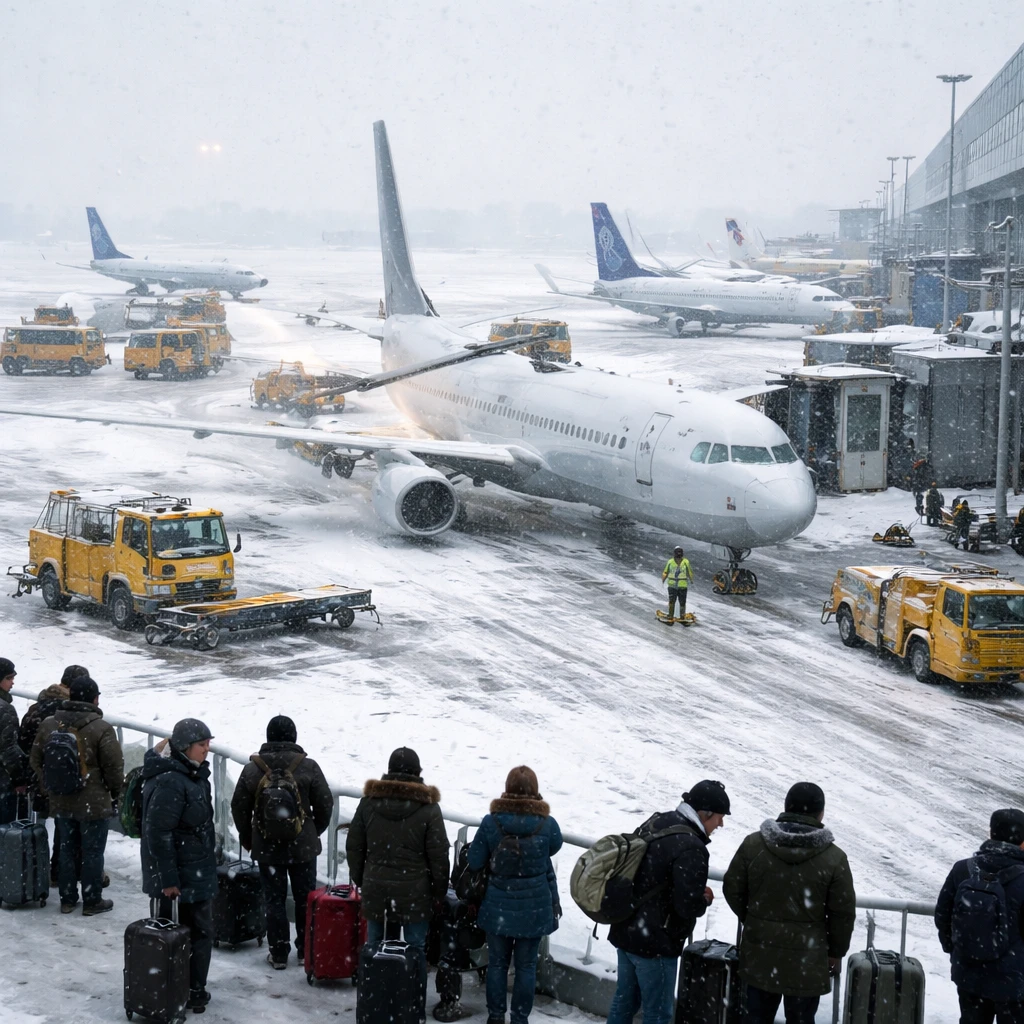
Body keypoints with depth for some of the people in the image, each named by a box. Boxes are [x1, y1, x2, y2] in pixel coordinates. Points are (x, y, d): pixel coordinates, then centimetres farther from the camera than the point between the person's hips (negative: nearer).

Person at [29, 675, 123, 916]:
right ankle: (92, 902, 14)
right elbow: (114, 768, -13)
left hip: (60, 803, 5)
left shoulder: (49, 725, -1)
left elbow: (36, 761, 9)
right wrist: (116, 794, 5)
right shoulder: (102, 729, -18)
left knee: (66, 850, 16)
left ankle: (67, 900, 23)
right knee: (92, 852, 6)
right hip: (94, 804, -5)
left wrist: (48, 789, 20)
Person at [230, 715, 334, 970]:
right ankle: (306, 950, 21)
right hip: (303, 847, 0)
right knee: (305, 899, 13)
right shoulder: (308, 767, -10)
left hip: (267, 848, 0)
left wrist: (246, 838, 17)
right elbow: (325, 803, -3)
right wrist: (315, 831, 15)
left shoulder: (252, 769, -6)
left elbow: (239, 808, 1)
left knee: (274, 901, 9)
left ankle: (278, 954, 12)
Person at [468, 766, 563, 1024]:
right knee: (526, 966, 10)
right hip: (534, 907, -1)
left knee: (497, 962, 15)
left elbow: (474, 862, -5)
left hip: (498, 906, 1)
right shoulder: (547, 824, -13)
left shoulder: (491, 823, -12)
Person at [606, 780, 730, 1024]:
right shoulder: (690, 848, -23)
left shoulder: (655, 823, 4)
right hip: (655, 943, -9)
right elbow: (688, 905, -27)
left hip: (625, 931, 9)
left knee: (625, 999, 20)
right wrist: (704, 899, -4)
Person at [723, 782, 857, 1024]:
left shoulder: (753, 845, -4)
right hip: (807, 959, -3)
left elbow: (732, 890, 4)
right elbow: (843, 913, -7)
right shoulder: (834, 858, -11)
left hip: (760, 952, 3)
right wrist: (836, 952, 9)